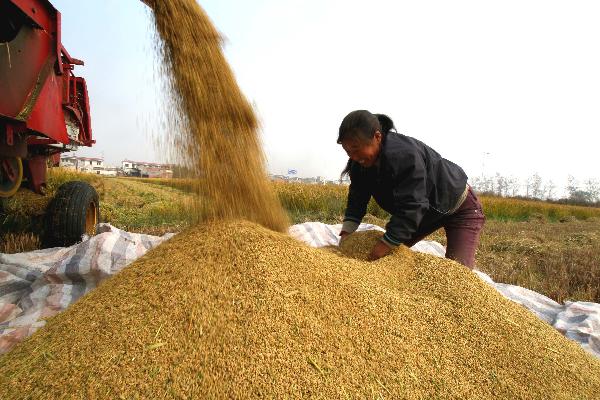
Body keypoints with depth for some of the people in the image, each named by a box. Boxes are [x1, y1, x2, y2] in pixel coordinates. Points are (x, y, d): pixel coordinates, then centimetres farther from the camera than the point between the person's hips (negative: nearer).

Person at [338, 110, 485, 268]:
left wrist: (385, 246, -40)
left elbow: (410, 208, -41)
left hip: (460, 207, -7)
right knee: (393, 249, 2)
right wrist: (346, 233, -20)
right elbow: (357, 201, -8)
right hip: (427, 211, 8)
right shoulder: (360, 163, -13)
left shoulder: (405, 155, -39)